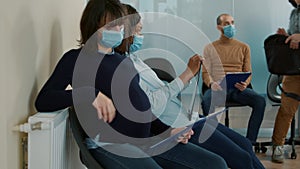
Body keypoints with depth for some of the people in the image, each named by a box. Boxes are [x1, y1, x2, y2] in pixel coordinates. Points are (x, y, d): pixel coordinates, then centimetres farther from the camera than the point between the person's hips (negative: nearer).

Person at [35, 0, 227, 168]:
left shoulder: (125, 62, 22)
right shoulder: (77, 59, 2)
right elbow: (43, 101, -11)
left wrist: (168, 130, 5)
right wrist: (90, 94, -24)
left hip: (146, 139, 7)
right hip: (110, 144, -7)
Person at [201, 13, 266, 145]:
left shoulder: (243, 47, 20)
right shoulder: (210, 48, 16)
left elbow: (248, 72, 15)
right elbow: (205, 73, 8)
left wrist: (245, 84, -10)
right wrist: (211, 83, -16)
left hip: (238, 88, 2)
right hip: (217, 87, -2)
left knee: (260, 101, -28)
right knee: (206, 101, -38)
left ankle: (250, 141, -22)